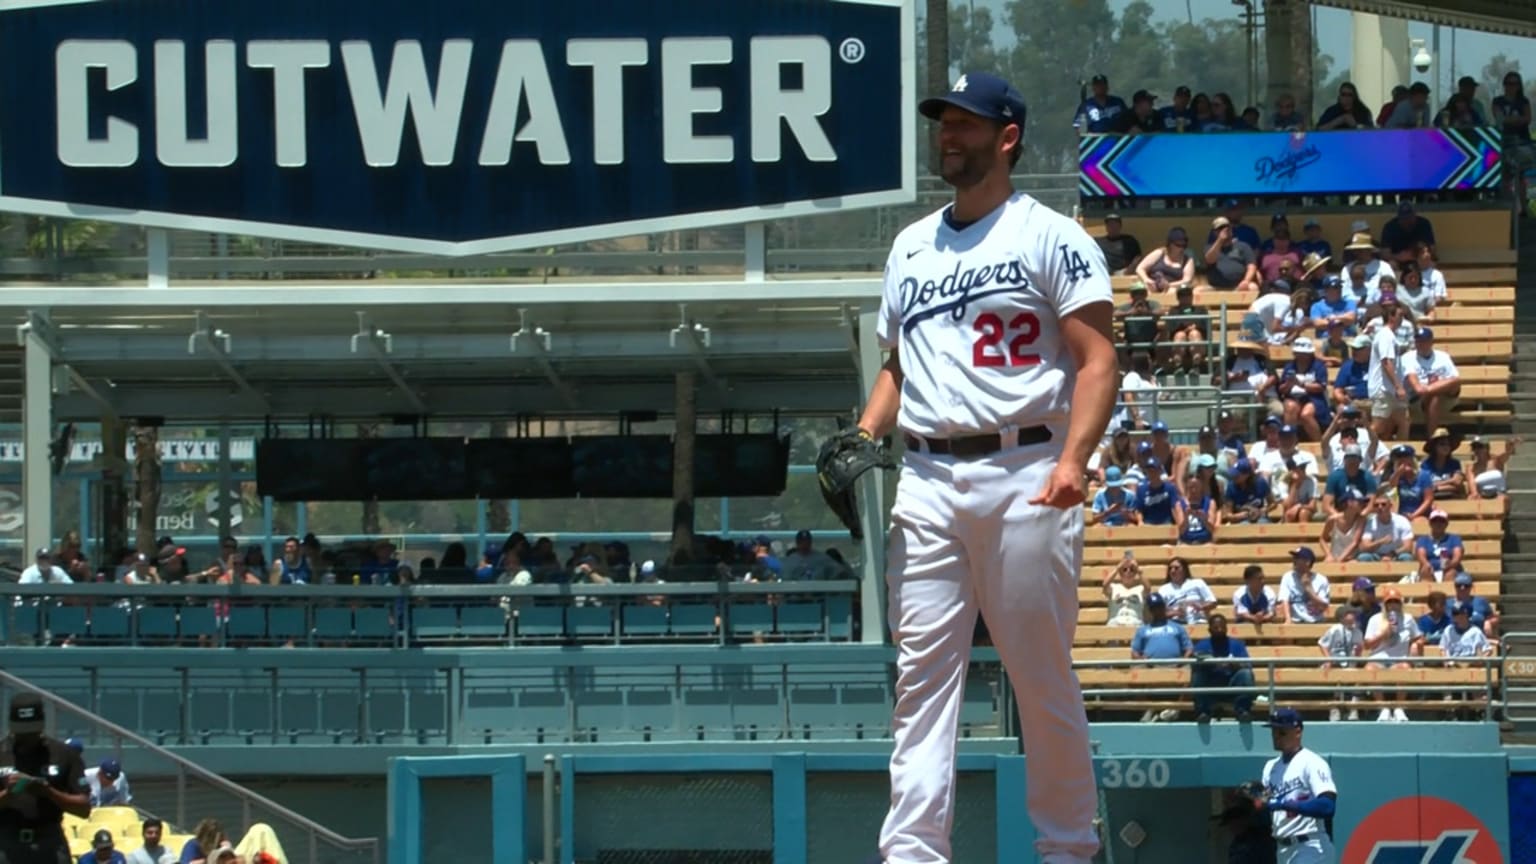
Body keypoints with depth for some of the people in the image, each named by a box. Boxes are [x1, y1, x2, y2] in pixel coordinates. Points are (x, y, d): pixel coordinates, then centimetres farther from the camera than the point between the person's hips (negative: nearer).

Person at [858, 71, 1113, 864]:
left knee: (1044, 680, -1)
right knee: (922, 672, -2)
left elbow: (1097, 360, -7)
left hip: (1022, 475, -5)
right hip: (926, 482, 5)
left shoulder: (1051, 239, 0)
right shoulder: (911, 248, 19)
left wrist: (1073, 459, -22)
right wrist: (862, 440, 7)